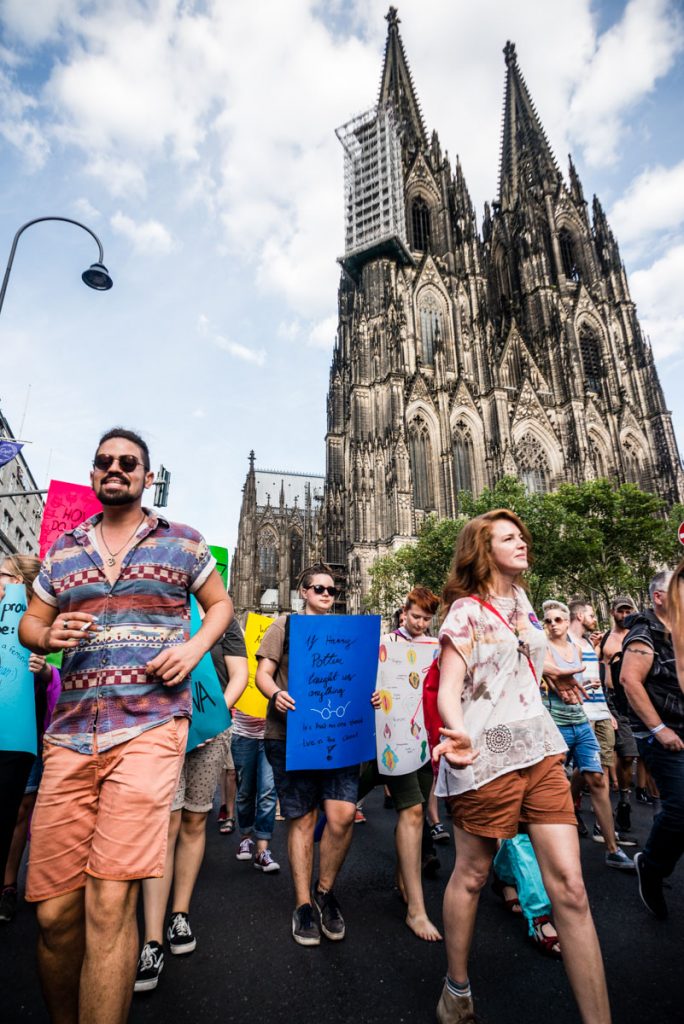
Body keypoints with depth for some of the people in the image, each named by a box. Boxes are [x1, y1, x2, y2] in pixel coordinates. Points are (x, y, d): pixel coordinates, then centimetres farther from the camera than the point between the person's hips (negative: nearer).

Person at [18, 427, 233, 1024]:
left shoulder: (182, 543, 8)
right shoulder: (63, 549, 15)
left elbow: (220, 604, 16)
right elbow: (30, 625, 21)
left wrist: (194, 647, -4)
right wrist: (48, 637, -4)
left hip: (150, 725, -3)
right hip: (69, 733, 3)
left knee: (109, 902, -11)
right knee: (54, 912, 7)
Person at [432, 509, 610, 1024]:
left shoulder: (522, 601, 12)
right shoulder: (466, 610, -8)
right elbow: (448, 690, -12)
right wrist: (459, 734, -32)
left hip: (540, 749, 6)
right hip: (487, 753, -6)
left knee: (570, 885, 1)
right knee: (471, 875, 11)